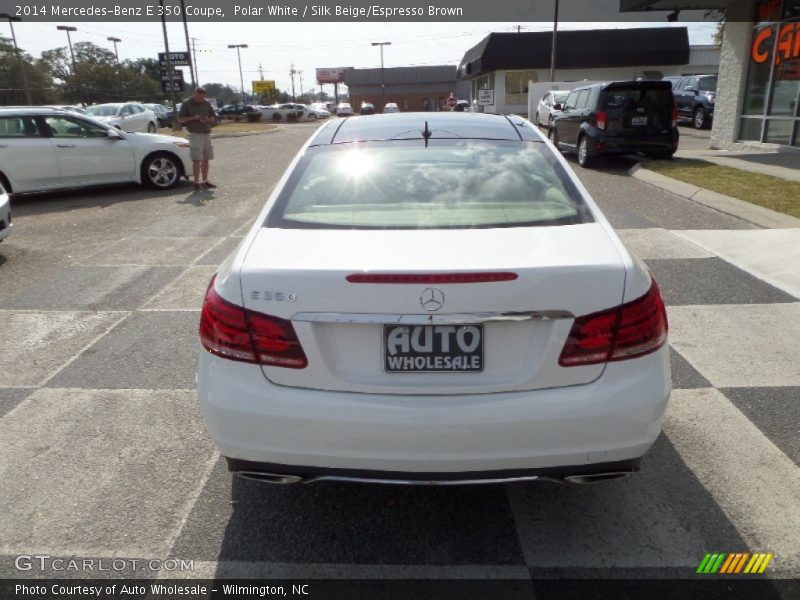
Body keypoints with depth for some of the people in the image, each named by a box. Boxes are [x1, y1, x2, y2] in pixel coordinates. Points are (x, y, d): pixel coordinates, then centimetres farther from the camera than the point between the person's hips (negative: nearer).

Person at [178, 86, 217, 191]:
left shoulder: (207, 103, 11)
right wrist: (193, 118, -14)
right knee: (196, 160, -8)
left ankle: (205, 181, 14)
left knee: (206, 159, 6)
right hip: (195, 134, -4)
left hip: (207, 133, 4)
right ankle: (197, 182, -6)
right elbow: (180, 118, 0)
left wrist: (207, 120, -6)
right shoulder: (187, 104, 0)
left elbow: (212, 117, 17)